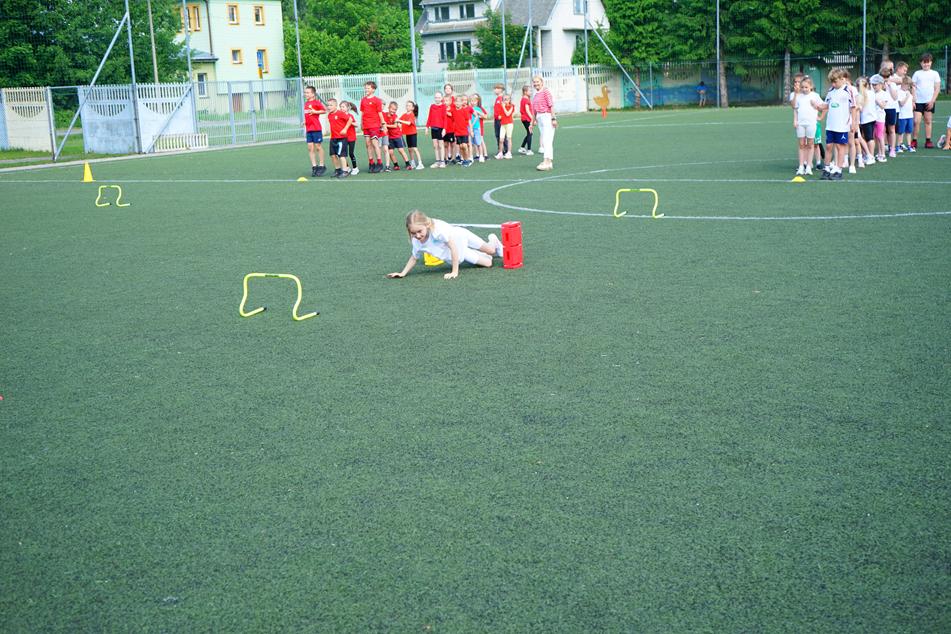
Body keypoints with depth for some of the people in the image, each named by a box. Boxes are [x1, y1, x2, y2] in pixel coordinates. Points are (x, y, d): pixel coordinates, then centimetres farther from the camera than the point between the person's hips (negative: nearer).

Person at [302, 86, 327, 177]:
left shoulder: (316, 102, -8)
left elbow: (325, 111, -10)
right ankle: (314, 166, 9)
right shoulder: (306, 103, 14)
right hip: (308, 129, 7)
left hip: (316, 128, -7)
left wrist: (315, 112, -17)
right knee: (310, 148, 4)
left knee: (318, 146, 0)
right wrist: (305, 121, 11)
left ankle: (322, 166, 10)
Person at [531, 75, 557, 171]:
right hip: (539, 118, 9)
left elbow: (551, 105, -13)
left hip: (547, 117, -9)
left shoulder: (545, 91, -8)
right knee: (543, 141, 10)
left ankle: (547, 162, -18)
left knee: (547, 140, -13)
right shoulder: (535, 95, 16)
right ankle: (550, 162, 16)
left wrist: (553, 118, -18)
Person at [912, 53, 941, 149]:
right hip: (918, 101, 0)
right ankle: (914, 141, -2)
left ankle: (928, 141, 8)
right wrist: (912, 101, -5)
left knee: (928, 121, 4)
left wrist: (932, 101, -6)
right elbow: (913, 88, 5)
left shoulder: (934, 74, 6)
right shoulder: (917, 73, 6)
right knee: (916, 121, -8)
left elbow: (937, 88, 4)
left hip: (929, 102, 1)